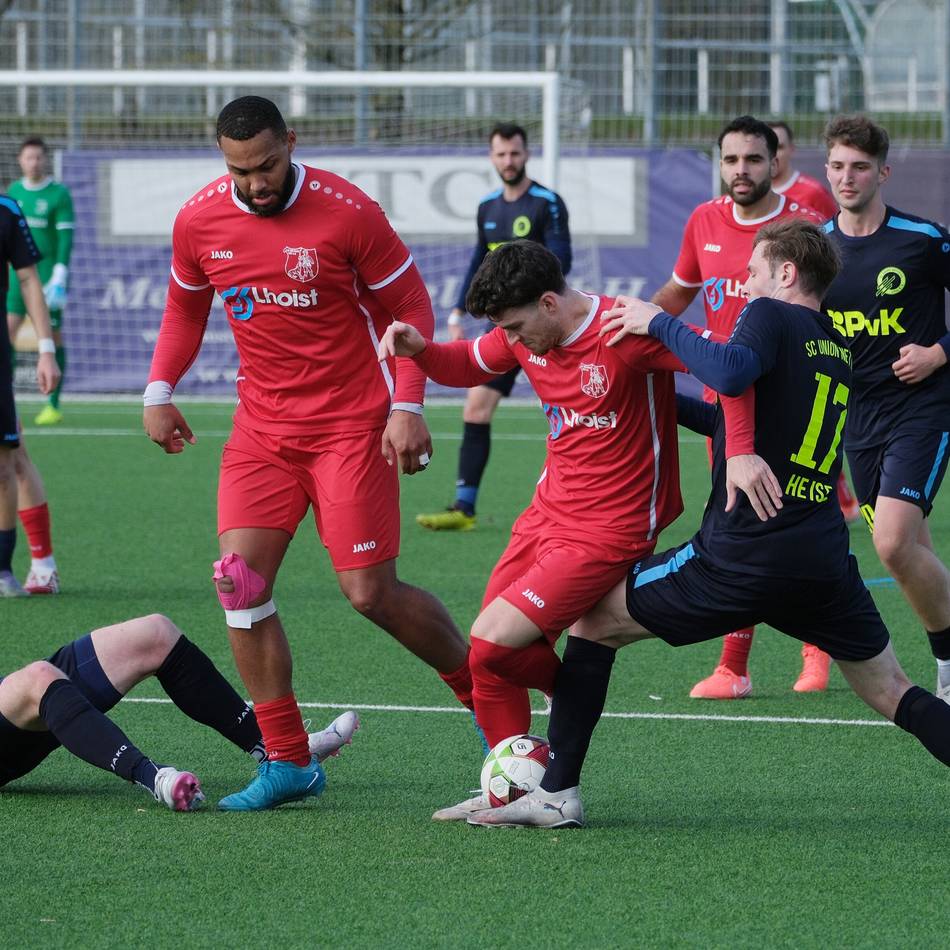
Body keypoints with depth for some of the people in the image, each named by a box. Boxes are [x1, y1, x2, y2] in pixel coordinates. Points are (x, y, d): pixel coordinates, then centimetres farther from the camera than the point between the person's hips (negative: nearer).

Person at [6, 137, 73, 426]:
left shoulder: (59, 194, -5)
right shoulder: (14, 191, 11)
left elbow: (66, 238, -9)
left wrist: (59, 279, -17)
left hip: (48, 271, -4)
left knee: (52, 336, -1)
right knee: (7, 328, -9)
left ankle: (53, 405, 7)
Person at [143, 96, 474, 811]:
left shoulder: (346, 213, -13)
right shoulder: (199, 222, -1)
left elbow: (409, 306, -5)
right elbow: (185, 308, 19)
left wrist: (407, 406, -13)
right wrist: (159, 390, 10)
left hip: (351, 425, -4)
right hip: (263, 425, 4)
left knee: (371, 593, -7)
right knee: (240, 582, -9)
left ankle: (484, 693, 17)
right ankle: (288, 761, 1)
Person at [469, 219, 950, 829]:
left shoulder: (772, 316, -2)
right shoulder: (839, 352, 21)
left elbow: (732, 371, -24)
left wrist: (659, 322, -11)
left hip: (741, 554, -6)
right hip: (826, 560, 6)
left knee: (594, 621, 11)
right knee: (894, 696, 13)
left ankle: (558, 794, 10)